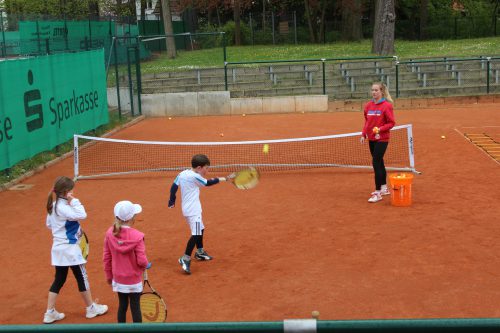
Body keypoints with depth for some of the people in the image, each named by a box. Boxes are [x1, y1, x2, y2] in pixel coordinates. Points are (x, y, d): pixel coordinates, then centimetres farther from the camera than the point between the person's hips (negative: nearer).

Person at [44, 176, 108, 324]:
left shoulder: (53, 206, 6)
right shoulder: (63, 207, -23)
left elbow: (49, 224, 16)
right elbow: (82, 215, -33)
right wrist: (74, 200, -26)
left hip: (59, 248, 9)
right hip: (70, 248, -9)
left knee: (59, 280, 13)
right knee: (82, 278, 7)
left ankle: (50, 313, 15)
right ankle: (91, 308, 21)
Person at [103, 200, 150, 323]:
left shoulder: (110, 233, -9)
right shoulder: (137, 236, -22)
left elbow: (106, 258, -1)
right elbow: (141, 260, -20)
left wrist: (109, 275, 12)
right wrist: (147, 265, 3)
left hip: (118, 279, 4)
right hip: (134, 280, -4)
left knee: (122, 306, 17)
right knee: (135, 307, 8)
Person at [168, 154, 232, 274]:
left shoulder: (182, 174, 5)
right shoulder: (195, 176, -17)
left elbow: (173, 187, 8)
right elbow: (208, 183, -6)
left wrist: (172, 201, 14)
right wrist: (223, 178, 4)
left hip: (188, 209, 10)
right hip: (193, 210, -10)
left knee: (200, 229, 24)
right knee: (196, 234, -14)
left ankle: (200, 252, 39)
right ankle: (185, 259, -20)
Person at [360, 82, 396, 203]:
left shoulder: (386, 105, -12)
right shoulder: (368, 105, 6)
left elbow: (391, 123, -11)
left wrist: (380, 129, -24)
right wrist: (363, 134, 7)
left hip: (382, 138, -7)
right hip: (371, 138, 7)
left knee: (376, 163, -11)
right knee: (379, 162, 15)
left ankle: (378, 193, -5)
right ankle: (384, 188, 29)